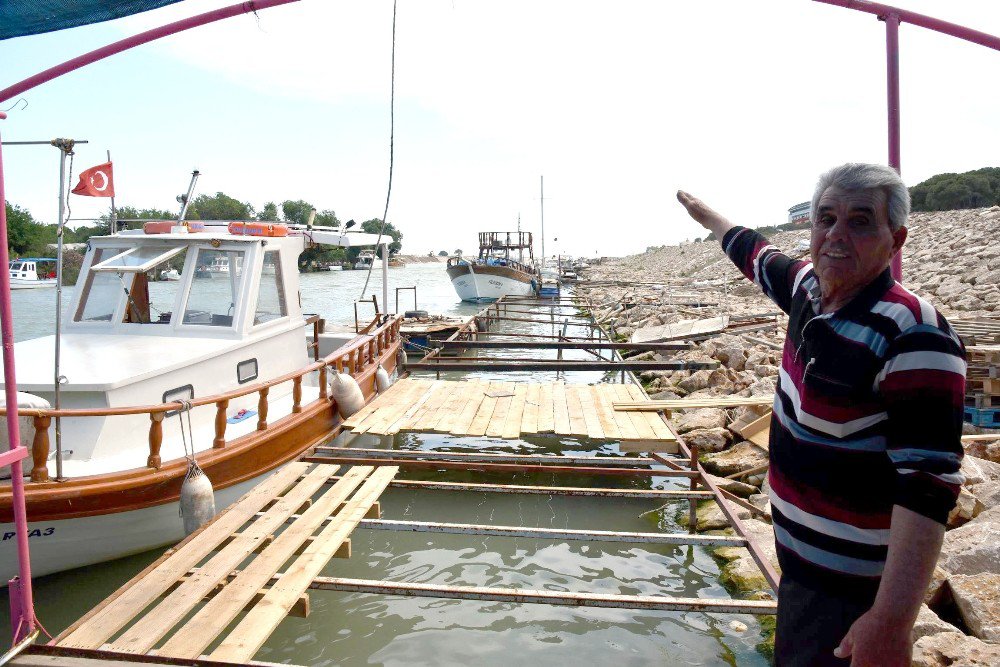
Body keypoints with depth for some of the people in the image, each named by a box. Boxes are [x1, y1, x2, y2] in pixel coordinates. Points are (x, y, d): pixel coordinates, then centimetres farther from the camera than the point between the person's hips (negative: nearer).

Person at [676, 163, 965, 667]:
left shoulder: (914, 337, -26)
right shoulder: (811, 288, -2)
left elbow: (928, 483, -30)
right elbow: (757, 254, 19)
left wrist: (892, 620, -34)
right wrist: (703, 212, 36)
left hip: (847, 583, -8)